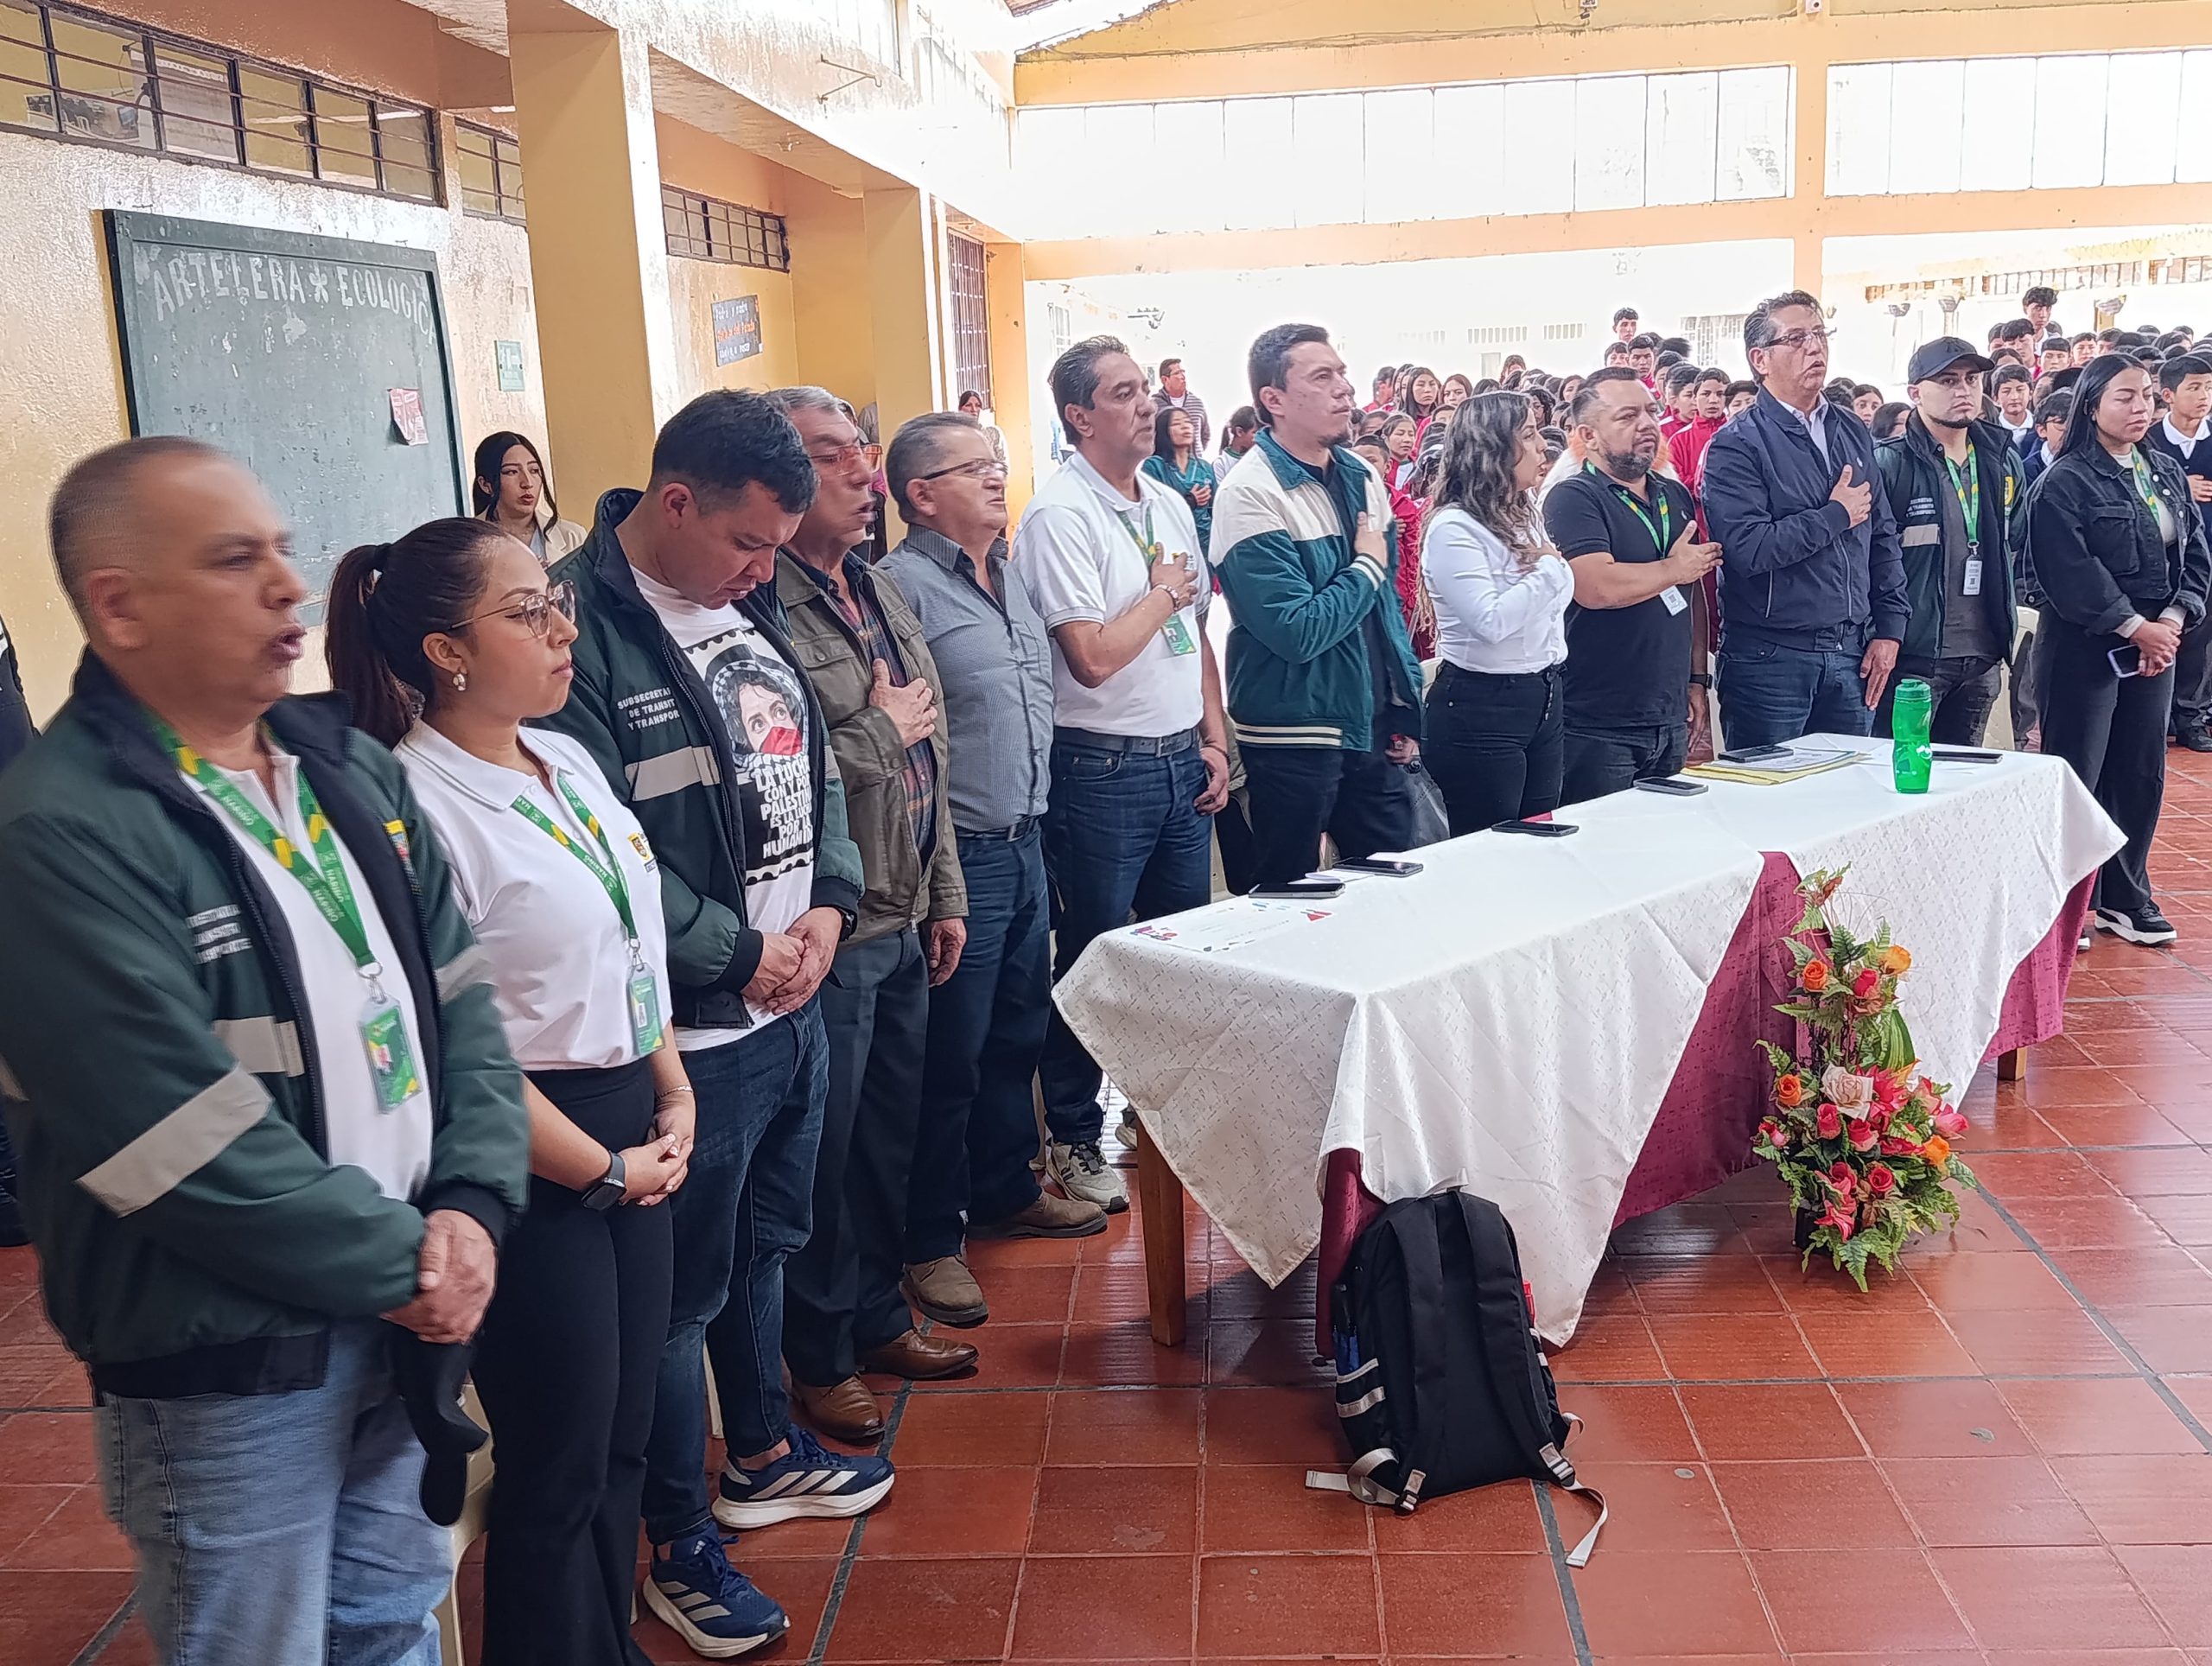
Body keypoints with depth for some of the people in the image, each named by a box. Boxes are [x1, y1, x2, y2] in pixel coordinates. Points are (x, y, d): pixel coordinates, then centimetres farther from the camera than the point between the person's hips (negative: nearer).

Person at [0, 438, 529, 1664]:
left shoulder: (350, 769, 6)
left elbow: (458, 997, 4)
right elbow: (190, 1141, -23)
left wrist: (471, 1208, -9)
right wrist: (402, 1262, -14)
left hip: (401, 1322, 7)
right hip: (218, 1371, -6)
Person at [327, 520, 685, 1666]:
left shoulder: (565, 760, 6)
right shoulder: (414, 809, -19)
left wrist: (673, 1099, 6)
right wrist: (603, 1170, -11)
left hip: (631, 1133, 8)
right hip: (528, 1165, -8)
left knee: (623, 1438, 19)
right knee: (558, 1466, 7)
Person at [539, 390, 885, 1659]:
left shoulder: (751, 606, 9)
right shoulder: (585, 631, -18)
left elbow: (815, 769, 14)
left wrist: (829, 907, -2)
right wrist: (739, 952, -14)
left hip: (794, 997, 8)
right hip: (692, 1029, -8)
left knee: (765, 1245, 23)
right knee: (684, 1290, 6)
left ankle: (764, 1455, 44)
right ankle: (683, 1550, 23)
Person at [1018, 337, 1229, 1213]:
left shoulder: (1170, 505, 11)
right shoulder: (1061, 516, -14)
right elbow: (1094, 657, -21)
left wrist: (1215, 740, 9)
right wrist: (1164, 591, -8)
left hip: (1184, 760, 7)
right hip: (1104, 771, -7)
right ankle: (1073, 1139, 19)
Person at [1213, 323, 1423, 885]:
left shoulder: (1364, 479, 9)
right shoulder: (1252, 494, -16)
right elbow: (1299, 631, -24)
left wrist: (1405, 712, 14)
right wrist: (1367, 567, -10)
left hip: (1374, 729, 7)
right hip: (1295, 740, -7)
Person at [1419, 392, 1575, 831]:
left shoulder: (1524, 515, 11)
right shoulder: (1453, 527, -15)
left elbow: (1563, 590, 16)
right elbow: (1492, 621, -24)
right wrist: (1549, 568, -13)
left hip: (1542, 698, 8)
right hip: (1481, 710, -8)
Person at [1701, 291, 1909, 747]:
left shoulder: (1854, 436, 14)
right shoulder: (1735, 446, -8)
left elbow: (1883, 539, 17)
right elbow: (1748, 549, -21)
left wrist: (1889, 629, 8)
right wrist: (1836, 516, -9)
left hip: (1852, 655, 6)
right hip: (1771, 658, -6)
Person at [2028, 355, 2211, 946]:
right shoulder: (2065, 482, -9)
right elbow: (2069, 574, -18)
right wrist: (2135, 627, -17)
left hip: (2156, 644, 7)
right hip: (2086, 647, -7)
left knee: (2141, 773, 10)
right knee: (2076, 775, -3)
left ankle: (2124, 897, 22)